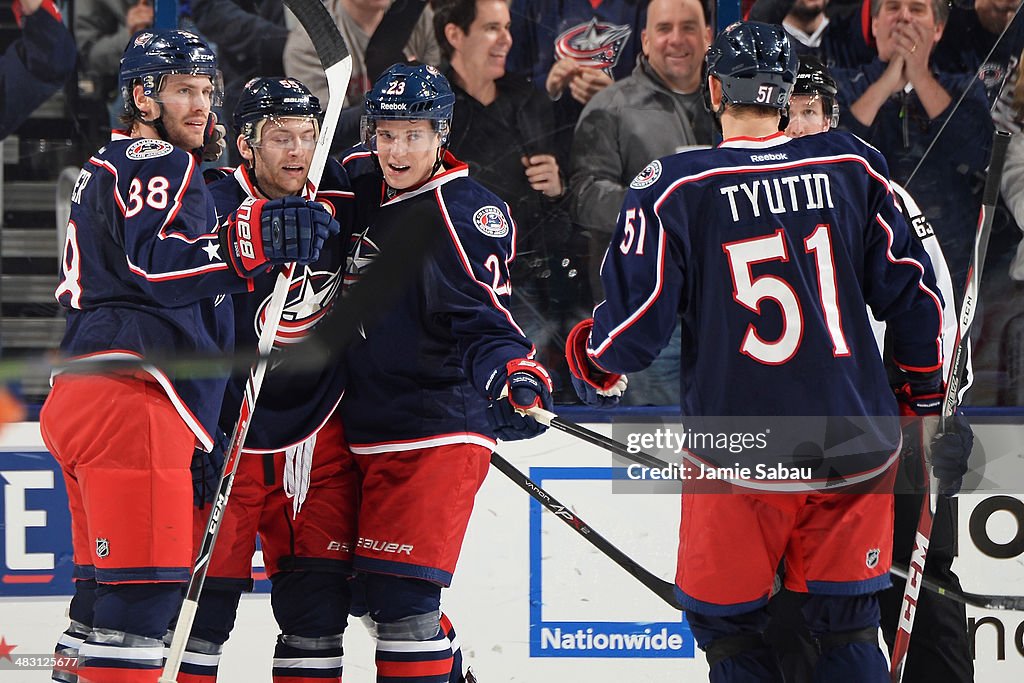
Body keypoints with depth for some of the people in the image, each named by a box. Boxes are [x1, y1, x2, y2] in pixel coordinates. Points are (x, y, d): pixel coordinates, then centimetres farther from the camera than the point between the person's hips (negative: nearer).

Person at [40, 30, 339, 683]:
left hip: (81, 401, 10)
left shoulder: (108, 167, 31)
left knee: (108, 591, 12)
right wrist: (249, 243, -35)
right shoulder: (158, 164, -2)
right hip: (130, 398, -10)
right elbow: (152, 263, -21)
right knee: (146, 581, -16)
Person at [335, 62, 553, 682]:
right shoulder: (362, 186, 9)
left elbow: (482, 316, -19)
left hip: (437, 432, -8)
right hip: (372, 431, 8)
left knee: (399, 590, -14)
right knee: (372, 589, 16)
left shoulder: (468, 211, -13)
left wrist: (511, 370, -36)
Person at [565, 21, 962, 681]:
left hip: (740, 460, -3)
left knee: (727, 626, 14)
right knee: (847, 626, 14)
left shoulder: (675, 187, -10)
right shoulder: (853, 166, -1)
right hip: (859, 451, 3)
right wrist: (925, 385, 21)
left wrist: (592, 362, 15)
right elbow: (911, 287, 5)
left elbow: (637, 324, -8)